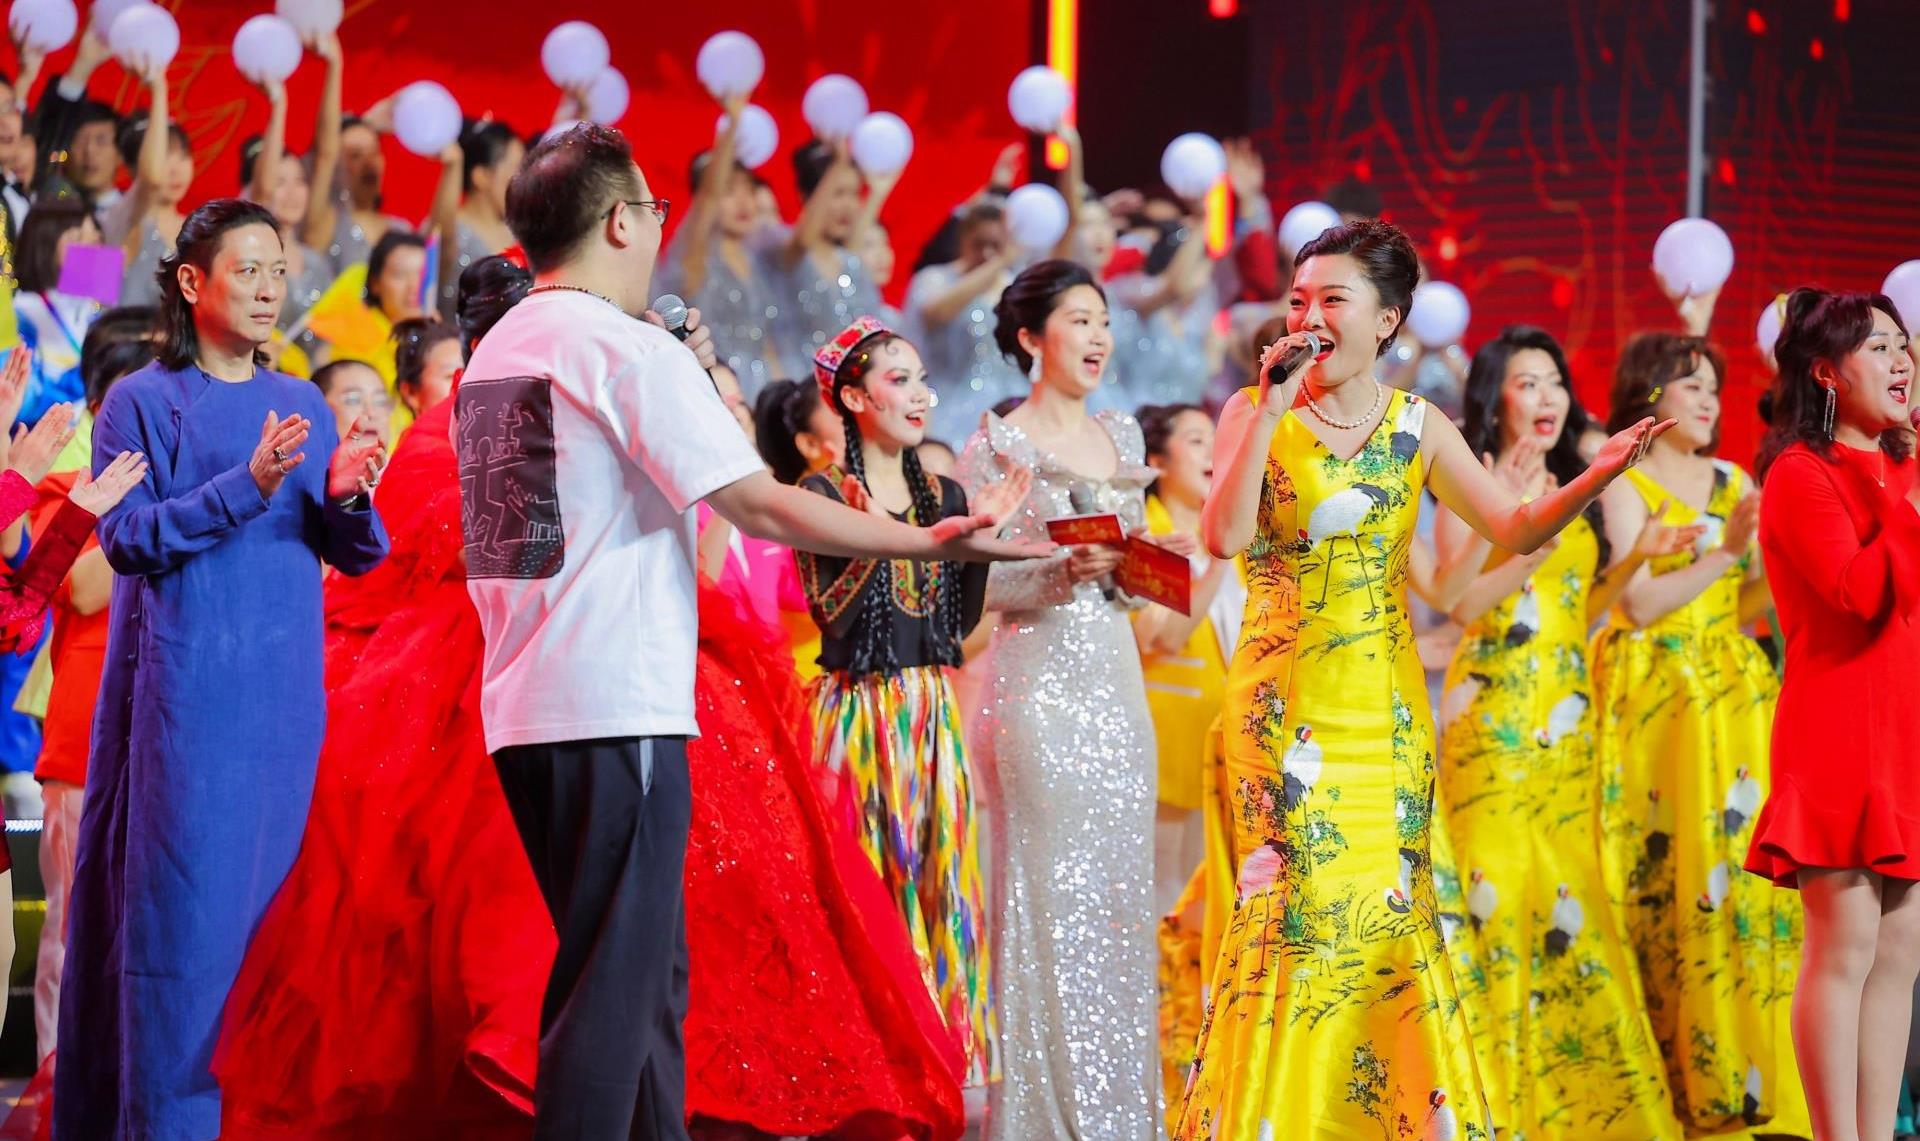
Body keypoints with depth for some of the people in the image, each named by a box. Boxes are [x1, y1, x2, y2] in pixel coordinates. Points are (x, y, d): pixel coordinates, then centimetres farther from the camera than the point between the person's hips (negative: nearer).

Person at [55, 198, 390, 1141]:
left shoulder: (303, 406, 14)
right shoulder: (142, 402, 1)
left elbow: (358, 557, 10)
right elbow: (126, 536, -11)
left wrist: (347, 499, -12)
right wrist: (249, 484, -20)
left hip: (287, 685, 4)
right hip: (186, 683, -4)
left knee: (277, 886, 4)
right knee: (183, 893, -7)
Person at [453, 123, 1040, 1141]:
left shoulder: (494, 353, 14)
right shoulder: (627, 346, -10)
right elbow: (760, 506, -14)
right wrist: (932, 542, -9)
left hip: (523, 709, 9)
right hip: (617, 710, -9)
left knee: (644, 971, 16)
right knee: (614, 979, -6)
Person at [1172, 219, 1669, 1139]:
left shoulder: (1417, 429, 6)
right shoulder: (1256, 416, -1)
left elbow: (1515, 528, 1)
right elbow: (1223, 536, -16)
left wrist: (1598, 476, -16)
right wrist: (1270, 413, -20)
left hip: (1383, 708, 3)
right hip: (1283, 704, -3)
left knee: (1385, 902, 2)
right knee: (1298, 895, -9)